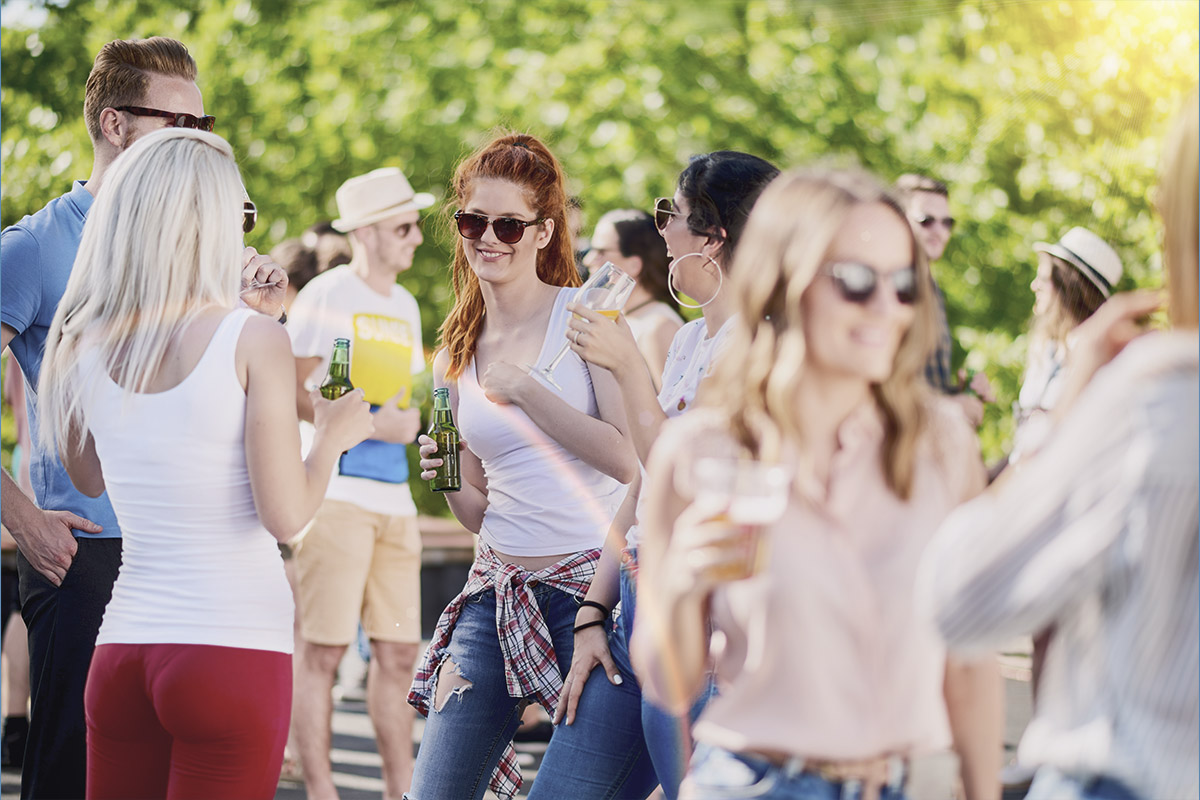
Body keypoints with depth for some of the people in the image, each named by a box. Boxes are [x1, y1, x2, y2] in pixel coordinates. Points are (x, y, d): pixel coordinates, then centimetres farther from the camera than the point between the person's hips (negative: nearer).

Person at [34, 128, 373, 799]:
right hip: (236, 645, -5)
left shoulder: (81, 347, 4)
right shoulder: (253, 341, -10)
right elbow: (285, 517, -12)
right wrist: (334, 435, 7)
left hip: (121, 652, 5)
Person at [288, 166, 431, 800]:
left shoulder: (404, 306, 19)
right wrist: (369, 423, -15)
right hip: (334, 492, -7)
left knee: (399, 651, 7)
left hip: (394, 498, 7)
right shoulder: (325, 296, -5)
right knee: (323, 649, -6)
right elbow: (289, 392, -11)